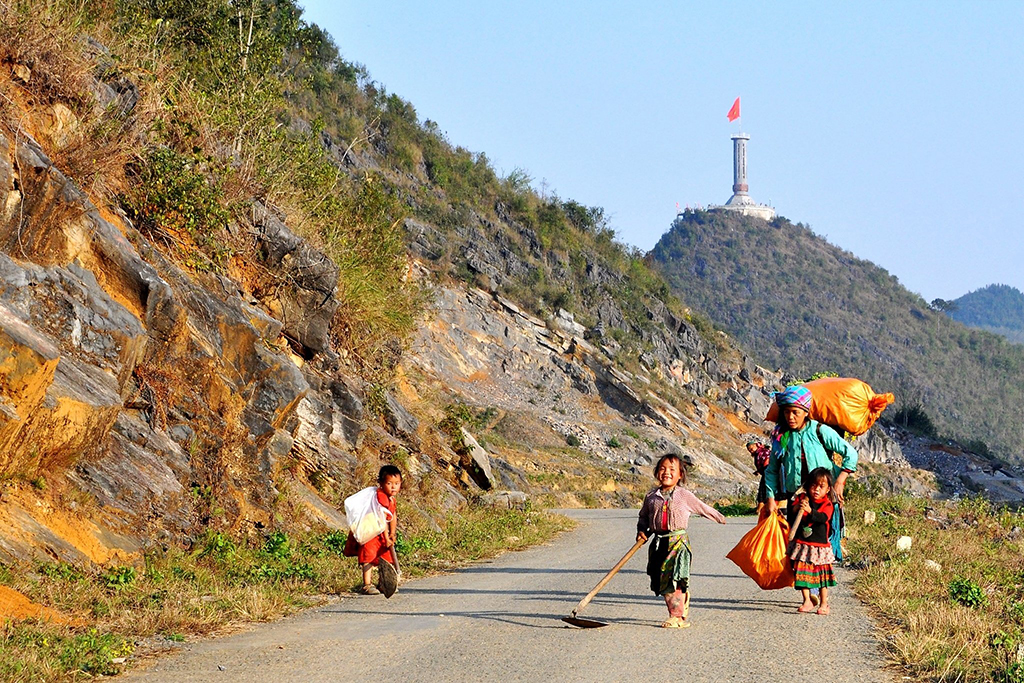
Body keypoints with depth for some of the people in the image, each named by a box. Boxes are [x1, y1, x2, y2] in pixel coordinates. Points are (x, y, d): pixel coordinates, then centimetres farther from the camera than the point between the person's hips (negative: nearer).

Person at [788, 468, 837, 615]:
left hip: (820, 545, -1)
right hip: (802, 544, 1)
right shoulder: (801, 498, 4)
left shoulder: (827, 504, -3)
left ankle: (824, 603, 14)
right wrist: (797, 508, -18)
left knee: (822, 574, 4)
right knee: (803, 573, -1)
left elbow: (823, 518, -21)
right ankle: (807, 601, 6)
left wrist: (810, 511, -37)